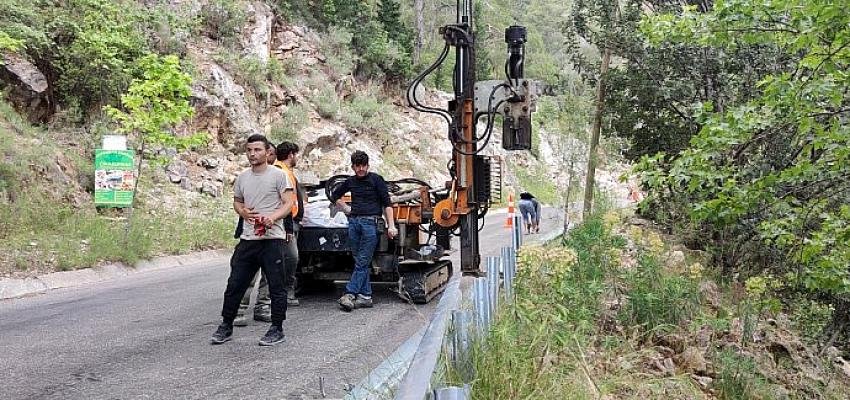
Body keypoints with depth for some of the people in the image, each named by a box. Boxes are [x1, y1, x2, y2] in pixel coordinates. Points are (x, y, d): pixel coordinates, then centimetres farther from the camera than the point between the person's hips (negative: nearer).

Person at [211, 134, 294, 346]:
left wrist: (273, 217, -25)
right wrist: (243, 212, 2)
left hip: (272, 239, -5)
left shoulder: (278, 175, -3)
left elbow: (289, 204, -7)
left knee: (276, 286, 2)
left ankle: (277, 328, 12)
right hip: (247, 239, 5)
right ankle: (226, 326, 20)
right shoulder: (242, 177, 14)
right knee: (235, 284, 9)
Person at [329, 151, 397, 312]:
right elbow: (334, 196, 31)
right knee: (360, 261, 4)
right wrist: (346, 208, 16)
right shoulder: (350, 182, 15)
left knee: (362, 262, -9)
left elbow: (387, 203, -1)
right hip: (353, 221, 5)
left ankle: (350, 294, -13)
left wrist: (391, 226, -9)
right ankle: (366, 296, 7)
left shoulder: (376, 179, 2)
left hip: (370, 222, -5)